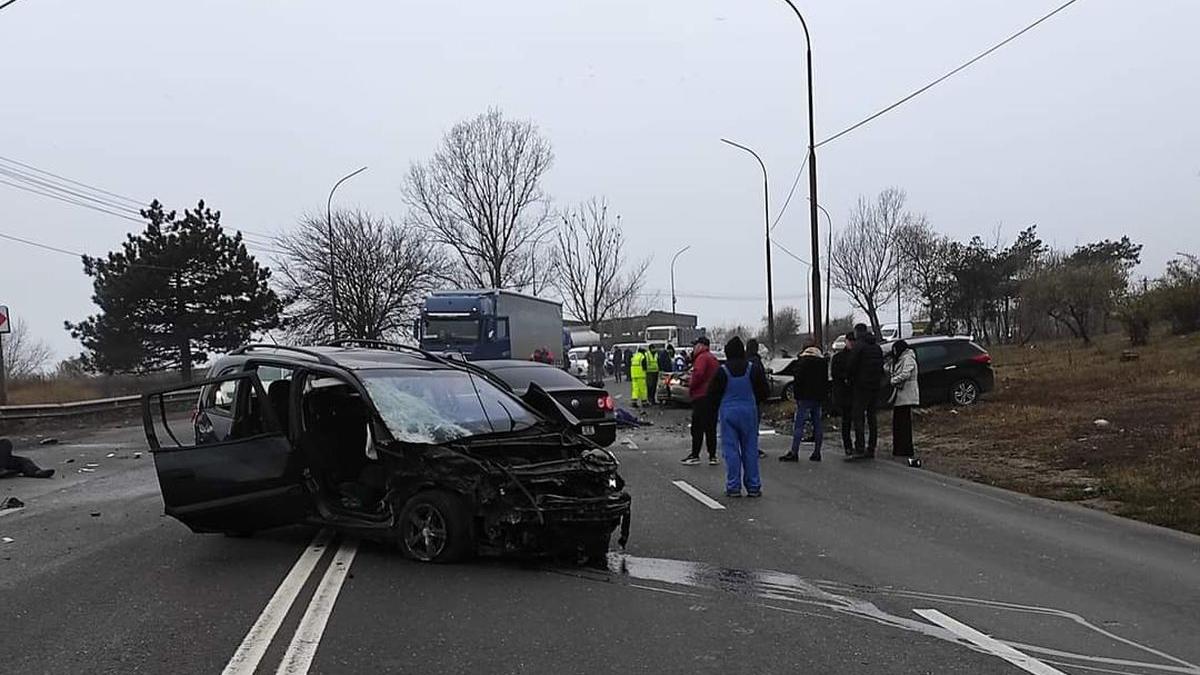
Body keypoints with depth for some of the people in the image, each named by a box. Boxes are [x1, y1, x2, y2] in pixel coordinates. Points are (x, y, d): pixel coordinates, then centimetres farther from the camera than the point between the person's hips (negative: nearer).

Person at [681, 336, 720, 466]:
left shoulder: (702, 358, -11)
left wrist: (690, 387, -11)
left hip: (701, 397, -9)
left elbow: (698, 374, -26)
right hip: (714, 397, 9)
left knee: (697, 427, -3)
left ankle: (695, 455, -1)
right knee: (711, 428, 10)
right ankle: (712, 456, 10)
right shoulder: (713, 358, 19)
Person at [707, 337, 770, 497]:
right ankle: (753, 487, 10)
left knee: (731, 449, 3)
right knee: (750, 449, 8)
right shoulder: (754, 369, -2)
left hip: (728, 412, -2)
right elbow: (765, 392, 1)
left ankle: (733, 487, 2)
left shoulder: (722, 371, -7)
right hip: (749, 411, 2)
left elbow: (712, 393, -3)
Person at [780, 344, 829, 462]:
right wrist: (824, 395, 17)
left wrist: (796, 394, -2)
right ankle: (816, 453, 8)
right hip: (818, 398, 6)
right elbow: (826, 381, 14)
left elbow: (798, 380, -10)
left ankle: (794, 453, -10)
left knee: (798, 425, -6)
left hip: (805, 398, -6)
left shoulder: (802, 361, -5)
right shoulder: (823, 362, 12)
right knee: (817, 425, 8)